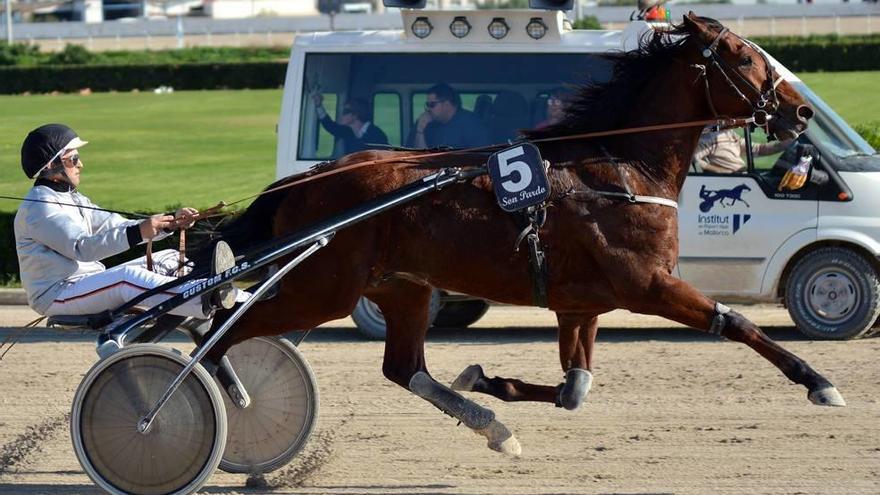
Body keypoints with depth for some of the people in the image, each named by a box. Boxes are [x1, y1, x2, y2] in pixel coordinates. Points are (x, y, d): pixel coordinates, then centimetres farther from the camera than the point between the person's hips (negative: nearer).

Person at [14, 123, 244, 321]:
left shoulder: (72, 198, 20)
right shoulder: (38, 207, -13)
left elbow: (118, 227, 11)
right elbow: (82, 247, -26)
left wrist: (171, 222, -3)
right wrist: (138, 233, -36)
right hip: (54, 296, -10)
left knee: (169, 258, 3)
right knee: (128, 277, -35)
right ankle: (207, 300, -52)